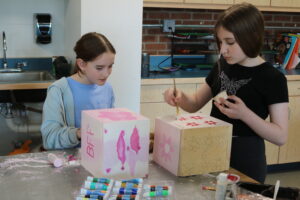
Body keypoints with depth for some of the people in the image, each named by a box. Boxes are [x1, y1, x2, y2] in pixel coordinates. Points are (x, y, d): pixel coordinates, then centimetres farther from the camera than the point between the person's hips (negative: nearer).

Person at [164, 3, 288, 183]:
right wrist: (180, 97, -11)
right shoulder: (223, 66, 1)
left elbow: (280, 137, -16)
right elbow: (195, 104, 11)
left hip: (245, 159, -5)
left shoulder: (273, 78, -15)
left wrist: (244, 114, -29)